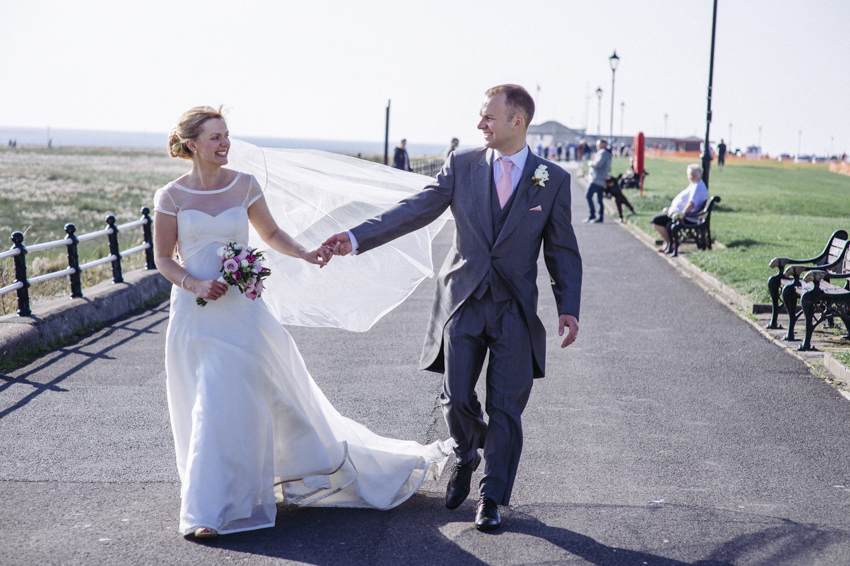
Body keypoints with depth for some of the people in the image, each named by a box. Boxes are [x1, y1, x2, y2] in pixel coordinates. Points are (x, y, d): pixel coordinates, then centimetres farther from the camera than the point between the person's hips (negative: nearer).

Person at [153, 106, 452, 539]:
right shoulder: (171, 196, -3)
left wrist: (304, 255, -5)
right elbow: (163, 258, 2)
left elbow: (271, 234, 12)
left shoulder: (244, 186, 1)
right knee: (207, 408, 6)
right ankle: (206, 509, 22)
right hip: (195, 315, 0)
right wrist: (195, 285, -14)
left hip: (241, 310, 1)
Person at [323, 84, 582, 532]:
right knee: (457, 398, 0)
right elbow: (415, 210, -3)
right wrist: (357, 237, -13)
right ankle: (466, 458, 33)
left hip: (516, 311, -1)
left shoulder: (553, 180, 0)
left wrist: (568, 307, -6)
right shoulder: (462, 165, 2)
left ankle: (492, 498, 18)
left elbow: (562, 251, 4)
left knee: (506, 409, 2)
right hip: (463, 302, 1)